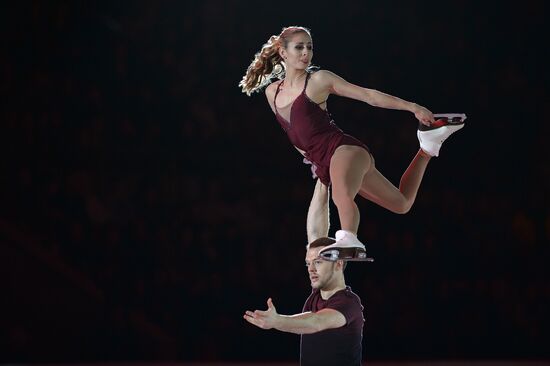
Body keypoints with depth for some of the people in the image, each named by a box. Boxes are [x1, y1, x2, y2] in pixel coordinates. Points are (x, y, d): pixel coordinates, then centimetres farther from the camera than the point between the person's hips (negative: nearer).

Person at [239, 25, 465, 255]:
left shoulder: (319, 79, -1)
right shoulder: (272, 92, 14)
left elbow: (369, 95, -2)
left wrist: (412, 107, -5)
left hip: (344, 149, -7)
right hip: (325, 164, 7)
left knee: (342, 195, -42)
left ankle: (348, 240, -65)